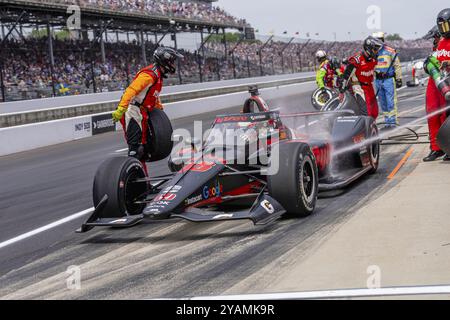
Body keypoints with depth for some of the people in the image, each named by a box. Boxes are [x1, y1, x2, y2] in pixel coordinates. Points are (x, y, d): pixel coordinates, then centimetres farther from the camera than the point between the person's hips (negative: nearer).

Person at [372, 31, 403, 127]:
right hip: (378, 80, 5)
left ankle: (393, 120, -5)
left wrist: (399, 79, -3)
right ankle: (387, 119, 14)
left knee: (391, 102, -8)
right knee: (383, 102, 8)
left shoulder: (390, 51, -1)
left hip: (389, 79, -5)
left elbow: (397, 65, 0)